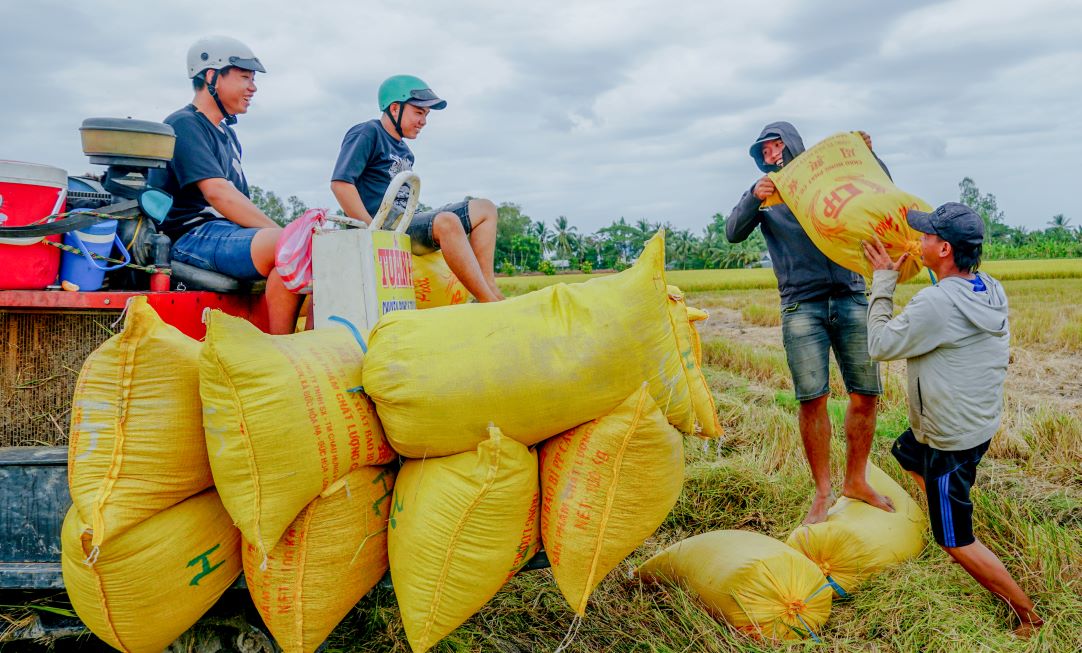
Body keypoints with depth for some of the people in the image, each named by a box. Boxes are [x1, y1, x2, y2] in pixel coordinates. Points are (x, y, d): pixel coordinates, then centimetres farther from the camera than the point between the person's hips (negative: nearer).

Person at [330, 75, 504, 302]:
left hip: (404, 223, 10)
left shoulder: (403, 150, 23)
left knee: (484, 209, 3)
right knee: (447, 222, -35)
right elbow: (340, 183, -16)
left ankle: (489, 288, -14)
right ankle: (490, 304, -33)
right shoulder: (367, 134, -4)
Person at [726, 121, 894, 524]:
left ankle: (856, 481, 21)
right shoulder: (764, 192, 10)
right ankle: (822, 493, 8)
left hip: (851, 299, 2)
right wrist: (754, 200, -22)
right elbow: (733, 233, -4)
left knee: (866, 394, 4)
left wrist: (868, 157, -7)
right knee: (812, 400, -5)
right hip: (801, 306, -2)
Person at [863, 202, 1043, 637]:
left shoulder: (935, 303, -31)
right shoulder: (991, 290, -5)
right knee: (905, 452, 35)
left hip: (952, 440, -9)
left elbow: (880, 345, -18)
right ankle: (944, 511, 49)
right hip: (982, 421, 9)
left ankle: (1027, 614, 17)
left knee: (956, 541, 6)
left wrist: (883, 283, -10)